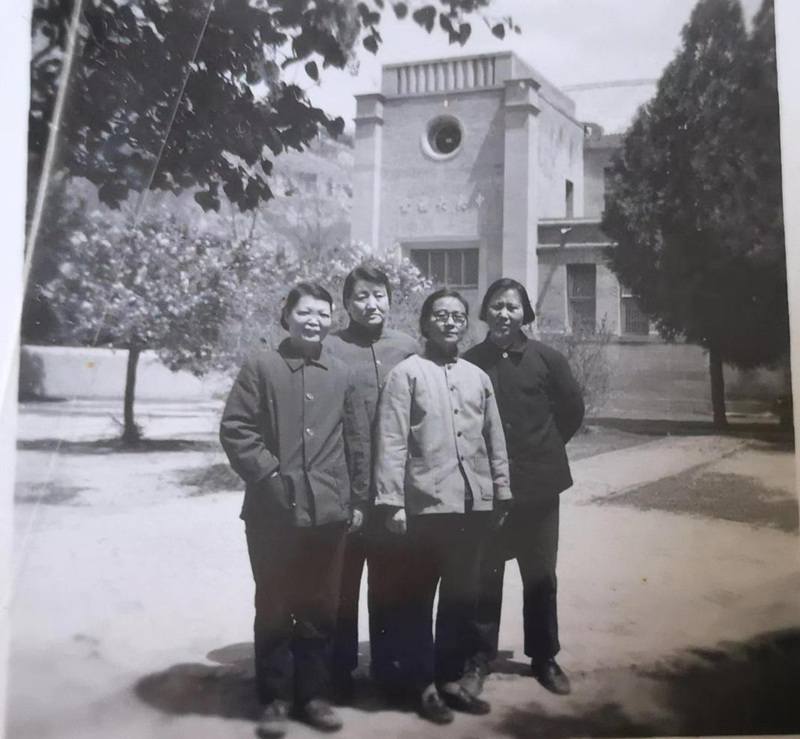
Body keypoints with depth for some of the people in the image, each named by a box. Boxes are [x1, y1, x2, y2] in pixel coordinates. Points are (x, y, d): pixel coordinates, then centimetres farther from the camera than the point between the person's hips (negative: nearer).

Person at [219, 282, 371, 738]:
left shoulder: (343, 375, 8)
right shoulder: (262, 367, 0)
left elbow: (358, 441, 10)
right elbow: (235, 429, -4)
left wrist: (357, 500, 8)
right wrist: (268, 474, -11)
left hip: (329, 510, 2)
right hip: (273, 510, -2)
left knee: (320, 607, 11)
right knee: (274, 606, 9)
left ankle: (314, 693, 25)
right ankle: (276, 698, 21)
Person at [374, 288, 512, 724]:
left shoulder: (478, 377, 13)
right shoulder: (406, 373, -3)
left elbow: (494, 441, 15)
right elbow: (392, 442, -9)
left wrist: (501, 492, 11)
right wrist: (392, 501, -14)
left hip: (474, 505, 5)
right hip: (426, 506, -5)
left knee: (462, 598, 13)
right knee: (417, 598, 5)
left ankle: (450, 678, 27)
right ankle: (423, 685, 19)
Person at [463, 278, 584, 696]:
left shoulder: (546, 359, -3)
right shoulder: (469, 363, -3)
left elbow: (572, 410, 8)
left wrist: (544, 447, 8)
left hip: (537, 484, 1)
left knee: (540, 576, 11)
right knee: (485, 576, 8)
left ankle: (544, 658, 26)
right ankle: (479, 658, 23)